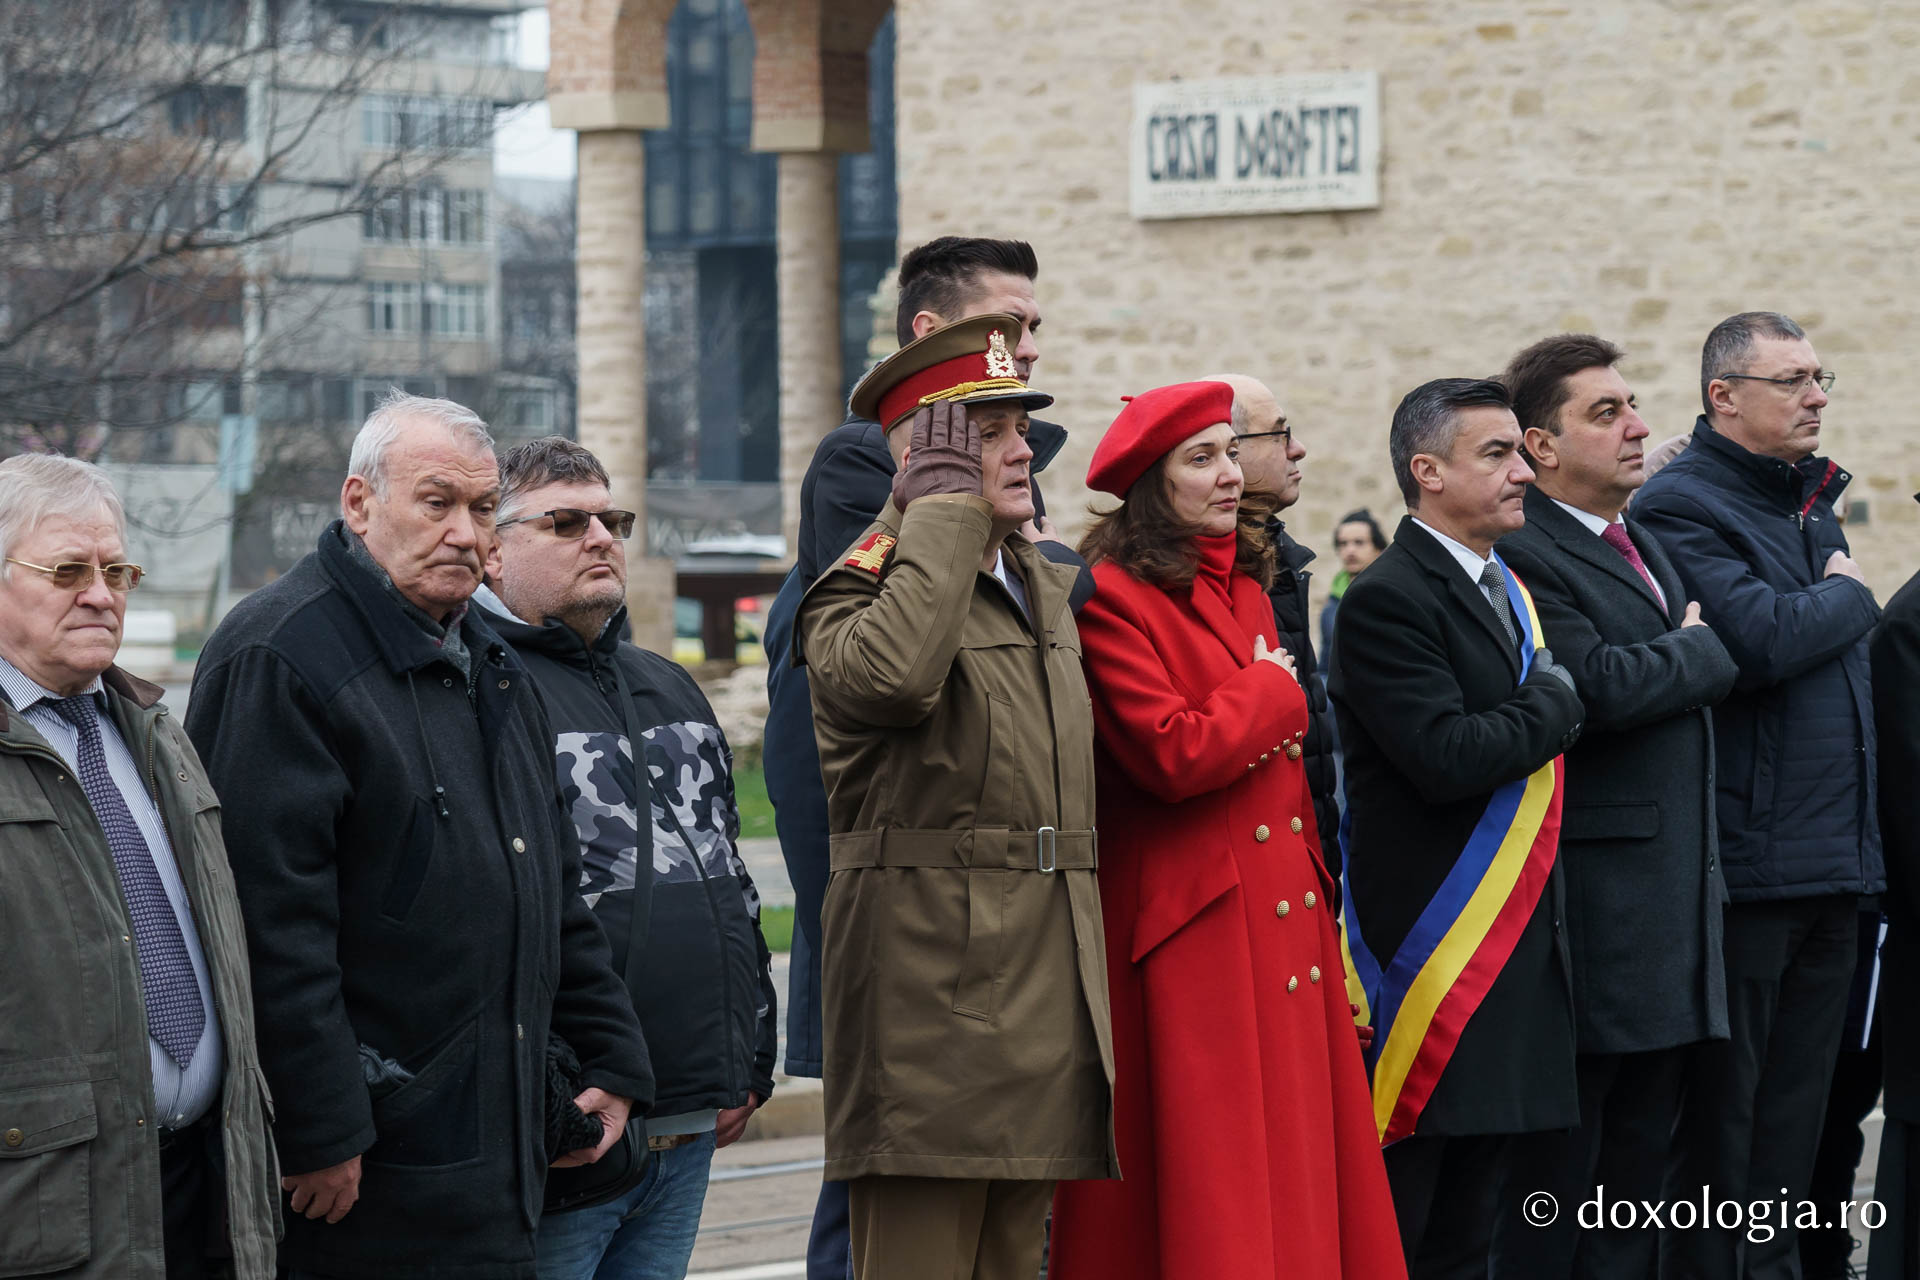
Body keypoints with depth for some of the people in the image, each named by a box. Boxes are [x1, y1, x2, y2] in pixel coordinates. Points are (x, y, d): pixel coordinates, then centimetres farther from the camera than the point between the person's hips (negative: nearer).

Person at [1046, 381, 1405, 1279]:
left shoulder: (1247, 586, 16)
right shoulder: (1112, 596, -10)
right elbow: (1173, 757, -20)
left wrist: (1318, 888, 17)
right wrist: (1272, 693, -5)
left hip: (1283, 917, 8)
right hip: (1189, 931, -8)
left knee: (1293, 1164, 7)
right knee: (1202, 1183, -4)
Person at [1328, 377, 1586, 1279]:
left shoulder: (1510, 591, 17)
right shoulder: (1388, 601, -12)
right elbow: (1446, 758, -22)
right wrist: (1552, 705, -8)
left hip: (1516, 950, 9)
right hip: (1427, 955, -8)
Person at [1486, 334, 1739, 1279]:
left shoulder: (1645, 547, 18)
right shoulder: (1522, 556, -13)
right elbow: (1600, 686, -25)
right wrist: (1702, 648, -8)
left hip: (1674, 904, 9)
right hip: (1591, 911, -9)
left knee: (1639, 1151, 12)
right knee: (1559, 1157, -4)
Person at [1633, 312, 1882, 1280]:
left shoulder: (1813, 501, 17)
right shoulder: (1682, 504, -10)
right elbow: (1761, 638, -24)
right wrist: (1849, 596, -6)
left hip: (1833, 868, 8)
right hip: (1746, 863, -8)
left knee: (1797, 1109, 13)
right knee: (1720, 1105, -1)